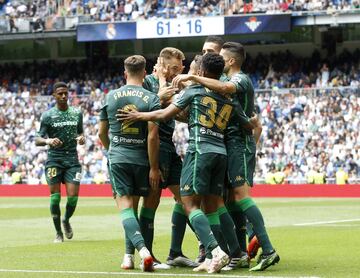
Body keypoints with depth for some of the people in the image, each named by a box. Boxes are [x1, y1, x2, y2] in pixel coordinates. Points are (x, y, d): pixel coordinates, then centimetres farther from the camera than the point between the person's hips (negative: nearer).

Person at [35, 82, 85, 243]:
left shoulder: (77, 113, 8)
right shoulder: (48, 116, -1)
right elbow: (37, 140, -2)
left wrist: (81, 138, -2)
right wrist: (48, 141, -23)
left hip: (72, 159, 2)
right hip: (54, 159, -2)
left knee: (73, 197, -7)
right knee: (55, 197, -5)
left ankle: (66, 220, 24)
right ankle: (58, 233, 9)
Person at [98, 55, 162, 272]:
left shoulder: (111, 97, 4)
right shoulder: (151, 99, -4)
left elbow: (102, 133, 12)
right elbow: (153, 135, -11)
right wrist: (154, 168, -6)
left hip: (117, 158, 0)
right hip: (141, 159, 0)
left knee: (125, 206, -7)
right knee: (134, 206, 14)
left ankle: (143, 249, -27)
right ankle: (129, 255, 16)